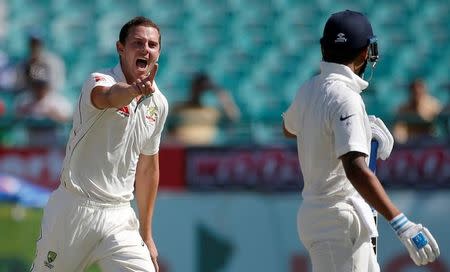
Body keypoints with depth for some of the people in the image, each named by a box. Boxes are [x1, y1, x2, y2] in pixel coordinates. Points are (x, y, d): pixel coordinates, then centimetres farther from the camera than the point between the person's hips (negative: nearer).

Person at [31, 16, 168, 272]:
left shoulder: (158, 104, 7)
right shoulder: (100, 81, -11)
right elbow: (108, 97, -37)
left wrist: (147, 234, 19)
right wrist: (133, 90, -61)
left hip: (119, 219, 4)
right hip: (74, 210, -4)